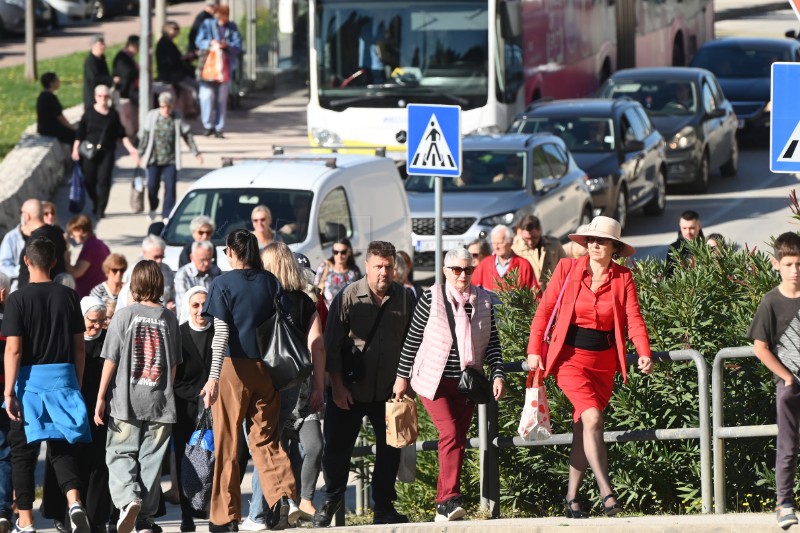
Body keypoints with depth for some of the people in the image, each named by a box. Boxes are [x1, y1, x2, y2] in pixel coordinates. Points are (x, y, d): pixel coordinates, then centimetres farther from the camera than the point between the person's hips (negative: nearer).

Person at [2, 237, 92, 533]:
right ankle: (74, 501, -16)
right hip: (63, 378, 3)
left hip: (30, 380, -3)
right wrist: (78, 384, 15)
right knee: (63, 449, 9)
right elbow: (79, 347, 6)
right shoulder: (68, 297, 3)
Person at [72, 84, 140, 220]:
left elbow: (121, 135, 8)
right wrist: (75, 149, -3)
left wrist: (131, 149, 1)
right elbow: (80, 133, 3)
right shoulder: (89, 113, 2)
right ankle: (95, 203, 30)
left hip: (107, 152, 0)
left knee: (104, 181, -7)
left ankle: (100, 209, 3)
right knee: (89, 181, 3)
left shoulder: (113, 115, 5)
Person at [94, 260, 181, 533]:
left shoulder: (125, 315, -5)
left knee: (120, 454, 6)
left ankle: (127, 498, -19)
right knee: (151, 459, 8)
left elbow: (111, 360, -6)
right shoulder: (169, 318, 3)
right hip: (160, 401, 2)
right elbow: (174, 364, 9)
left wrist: (100, 397, 0)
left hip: (126, 400, -2)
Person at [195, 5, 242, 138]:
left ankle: (218, 128, 9)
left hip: (225, 66, 2)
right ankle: (208, 126, 1)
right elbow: (199, 41, -2)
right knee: (207, 95, -10)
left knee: (222, 98, 4)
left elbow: (238, 45, 1)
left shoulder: (232, 27, 9)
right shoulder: (208, 24, 5)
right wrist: (210, 43, -21)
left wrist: (226, 45, -19)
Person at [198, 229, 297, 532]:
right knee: (265, 438, 10)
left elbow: (221, 334, -14)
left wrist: (213, 377, -17)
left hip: (233, 368, -4)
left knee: (226, 444, 4)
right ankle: (281, 493, -14)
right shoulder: (271, 283, 7)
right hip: (266, 368, 4)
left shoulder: (223, 284, -6)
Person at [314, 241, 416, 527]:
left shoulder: (405, 298, 2)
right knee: (337, 447, 2)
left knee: (390, 450, 4)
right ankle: (331, 500, 25)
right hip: (349, 391, -2)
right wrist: (337, 386, -9)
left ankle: (383, 508, 16)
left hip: (388, 391, 2)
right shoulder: (348, 297, -6)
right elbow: (331, 345, -4)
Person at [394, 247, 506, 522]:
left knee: (458, 439, 2)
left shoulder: (483, 301, 3)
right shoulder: (431, 298, -8)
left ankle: (443, 505, 7)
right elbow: (412, 339, -2)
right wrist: (402, 377, 0)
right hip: (434, 380, -4)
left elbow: (492, 343, 7)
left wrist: (498, 375, -5)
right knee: (450, 432, -19)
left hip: (467, 383, 4)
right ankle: (450, 498, -22)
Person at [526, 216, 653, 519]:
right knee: (592, 418, -21)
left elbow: (633, 319, -7)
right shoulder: (567, 270, -2)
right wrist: (534, 350, -6)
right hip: (571, 358, -3)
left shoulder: (623, 279, 2)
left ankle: (571, 499, 18)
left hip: (604, 362, 3)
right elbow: (544, 311, 1)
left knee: (583, 429, 8)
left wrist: (644, 354, -22)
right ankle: (606, 494, -25)